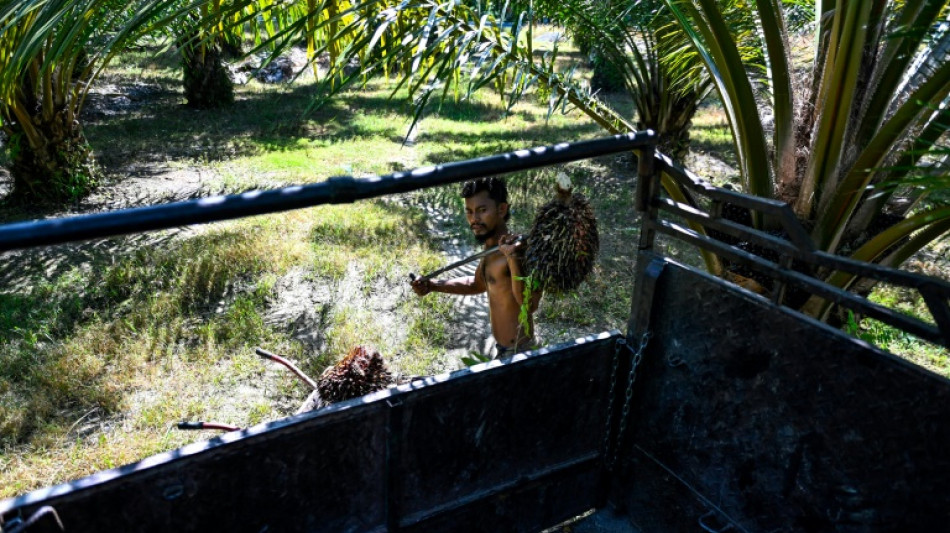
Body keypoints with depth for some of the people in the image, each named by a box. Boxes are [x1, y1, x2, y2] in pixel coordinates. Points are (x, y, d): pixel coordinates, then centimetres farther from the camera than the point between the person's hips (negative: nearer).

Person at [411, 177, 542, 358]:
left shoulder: (518, 249, -24)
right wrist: (434, 285, 11)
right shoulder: (492, 247, 4)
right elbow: (478, 284, 21)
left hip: (516, 352, -9)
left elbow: (530, 305, -36)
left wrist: (513, 258, -46)